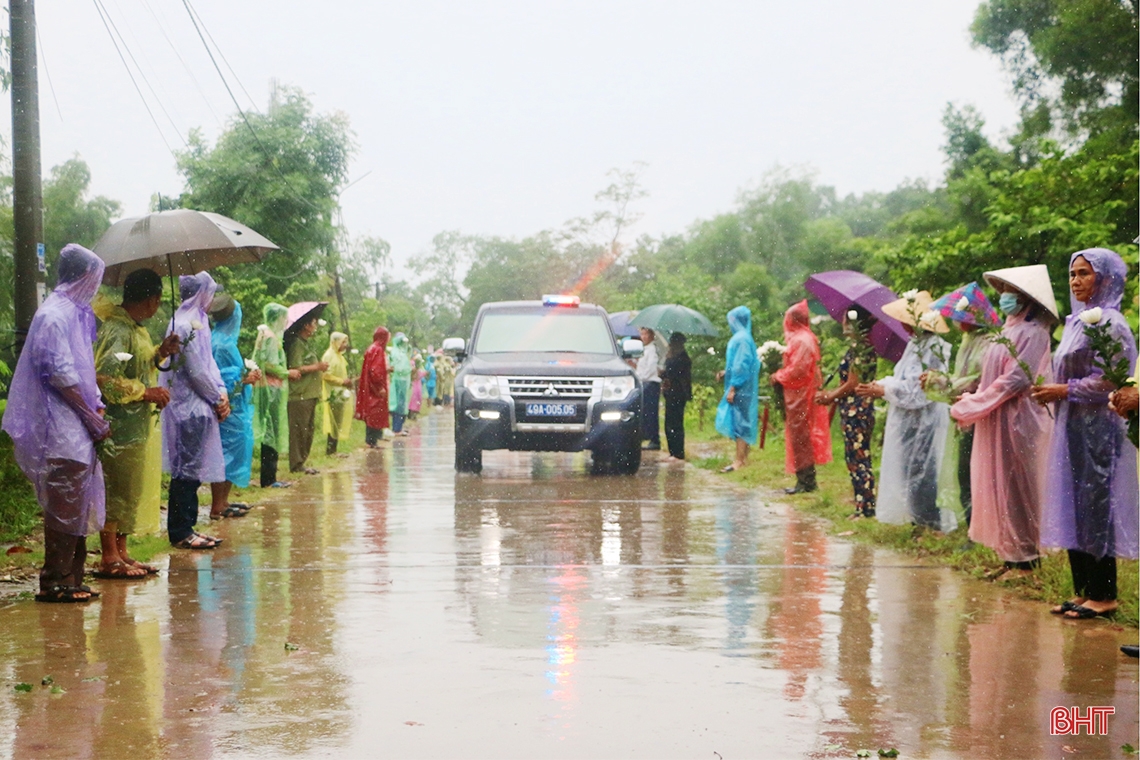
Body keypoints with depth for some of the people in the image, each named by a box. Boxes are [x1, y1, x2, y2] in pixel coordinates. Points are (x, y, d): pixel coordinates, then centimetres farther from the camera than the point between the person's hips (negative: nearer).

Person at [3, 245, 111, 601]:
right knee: (64, 505, -6)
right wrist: (92, 418, -14)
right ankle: (55, 582, -1)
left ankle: (70, 578, 17)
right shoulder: (54, 315, -13)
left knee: (76, 505, 11)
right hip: (62, 428, -10)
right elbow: (61, 376, -18)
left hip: (77, 428, 10)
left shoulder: (75, 313, 17)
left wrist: (96, 411, 12)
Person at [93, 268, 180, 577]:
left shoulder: (134, 328, 13)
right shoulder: (118, 331, -18)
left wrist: (160, 354, 9)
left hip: (136, 426, 10)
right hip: (121, 427, -10)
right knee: (116, 489, -3)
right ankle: (109, 559, 4)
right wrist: (147, 393, -21)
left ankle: (120, 554, 22)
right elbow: (105, 378, -26)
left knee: (130, 492, 14)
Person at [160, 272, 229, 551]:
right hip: (189, 406, -10)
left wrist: (221, 391, 2)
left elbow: (209, 361, 16)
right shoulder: (185, 324, -17)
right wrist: (217, 397, -7)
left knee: (192, 469, 12)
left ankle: (186, 529, 18)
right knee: (187, 469, -5)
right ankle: (180, 533, 0)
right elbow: (196, 370, -18)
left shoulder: (198, 320, 14)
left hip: (199, 407, 10)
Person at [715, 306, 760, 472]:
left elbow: (742, 365, -21)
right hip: (742, 388, 10)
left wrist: (733, 388, -20)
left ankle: (739, 461, -6)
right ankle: (742, 458, 17)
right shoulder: (741, 337, 14)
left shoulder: (741, 338, -16)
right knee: (741, 423, 12)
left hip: (740, 389, -10)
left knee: (738, 422, -7)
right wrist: (726, 373, 18)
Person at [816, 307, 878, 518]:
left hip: (856, 409, -10)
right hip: (854, 408, 10)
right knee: (855, 458, 14)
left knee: (857, 459, -4)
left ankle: (866, 507, 0)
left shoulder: (860, 345, -17)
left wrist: (830, 397, -4)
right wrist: (830, 395, 12)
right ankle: (864, 505, 18)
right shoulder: (860, 344, 12)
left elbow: (852, 384, -17)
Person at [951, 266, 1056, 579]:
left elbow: (1015, 379, -19)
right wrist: (972, 399, 2)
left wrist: (971, 407, -14)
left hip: (1017, 422, -9)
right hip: (996, 423, 9)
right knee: (999, 490, 10)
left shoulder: (1031, 333, -13)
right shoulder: (1008, 331, 16)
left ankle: (1025, 559, 3)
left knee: (1015, 488, -4)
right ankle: (1010, 557, 15)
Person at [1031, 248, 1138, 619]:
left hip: (1099, 426, -9)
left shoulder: (1108, 322, -11)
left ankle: (1103, 596, -1)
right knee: (1073, 509, 8)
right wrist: (1051, 391, 7)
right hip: (1073, 427, 9)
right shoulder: (1077, 321, 17)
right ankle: (1084, 591, 13)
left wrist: (1065, 391, -14)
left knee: (1096, 506, -6)